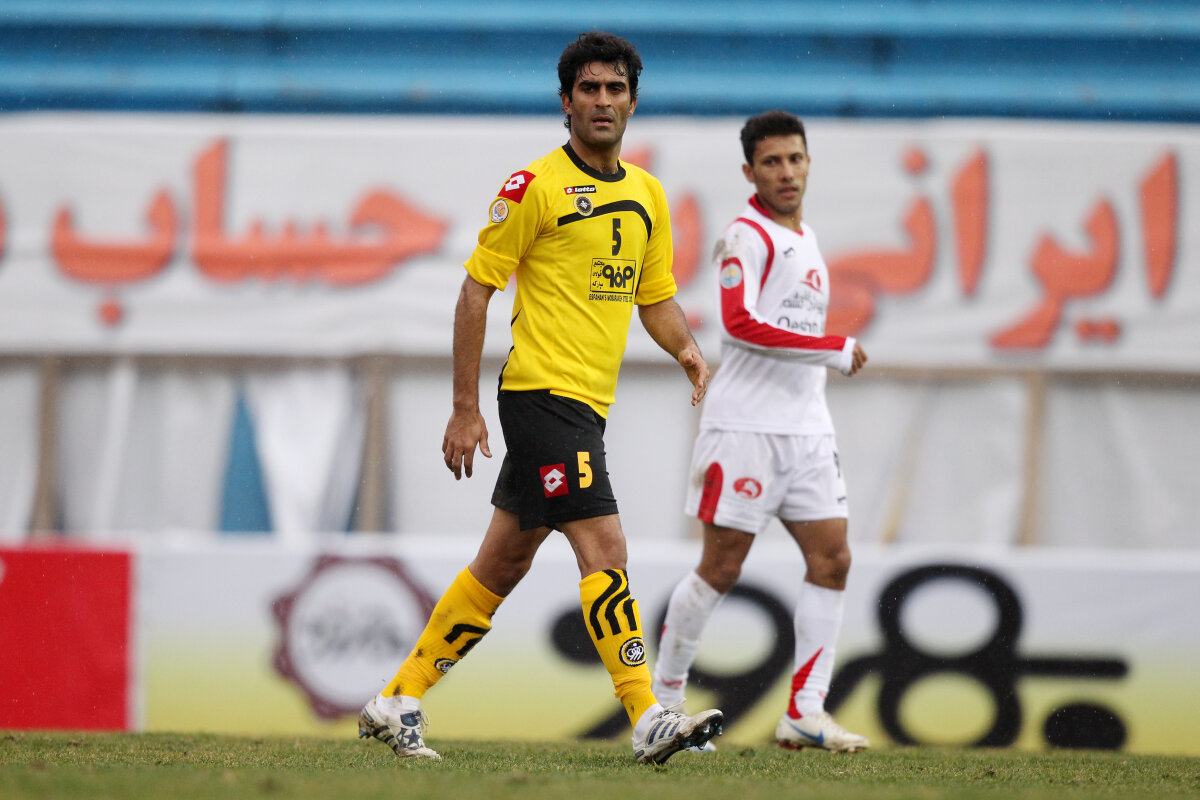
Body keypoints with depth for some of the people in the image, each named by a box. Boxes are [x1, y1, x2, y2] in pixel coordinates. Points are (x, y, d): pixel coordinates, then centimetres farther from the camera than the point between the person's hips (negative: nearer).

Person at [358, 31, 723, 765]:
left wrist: (689, 352, -1)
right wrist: (465, 408, -9)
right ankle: (648, 720, -20)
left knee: (503, 564, 13)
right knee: (604, 551, -16)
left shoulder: (647, 195, 13)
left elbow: (657, 299, 21)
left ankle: (400, 703, 22)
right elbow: (476, 291, -6)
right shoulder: (536, 186, -8)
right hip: (543, 393, -8)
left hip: (588, 404, 8)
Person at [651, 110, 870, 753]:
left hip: (806, 427, 8)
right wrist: (835, 350, -20)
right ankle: (664, 698, 9)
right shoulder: (746, 237, -9)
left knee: (831, 559, -2)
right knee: (721, 567, -5)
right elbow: (740, 322, -22)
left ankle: (805, 712, -2)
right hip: (745, 427, -8)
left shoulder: (804, 237, 18)